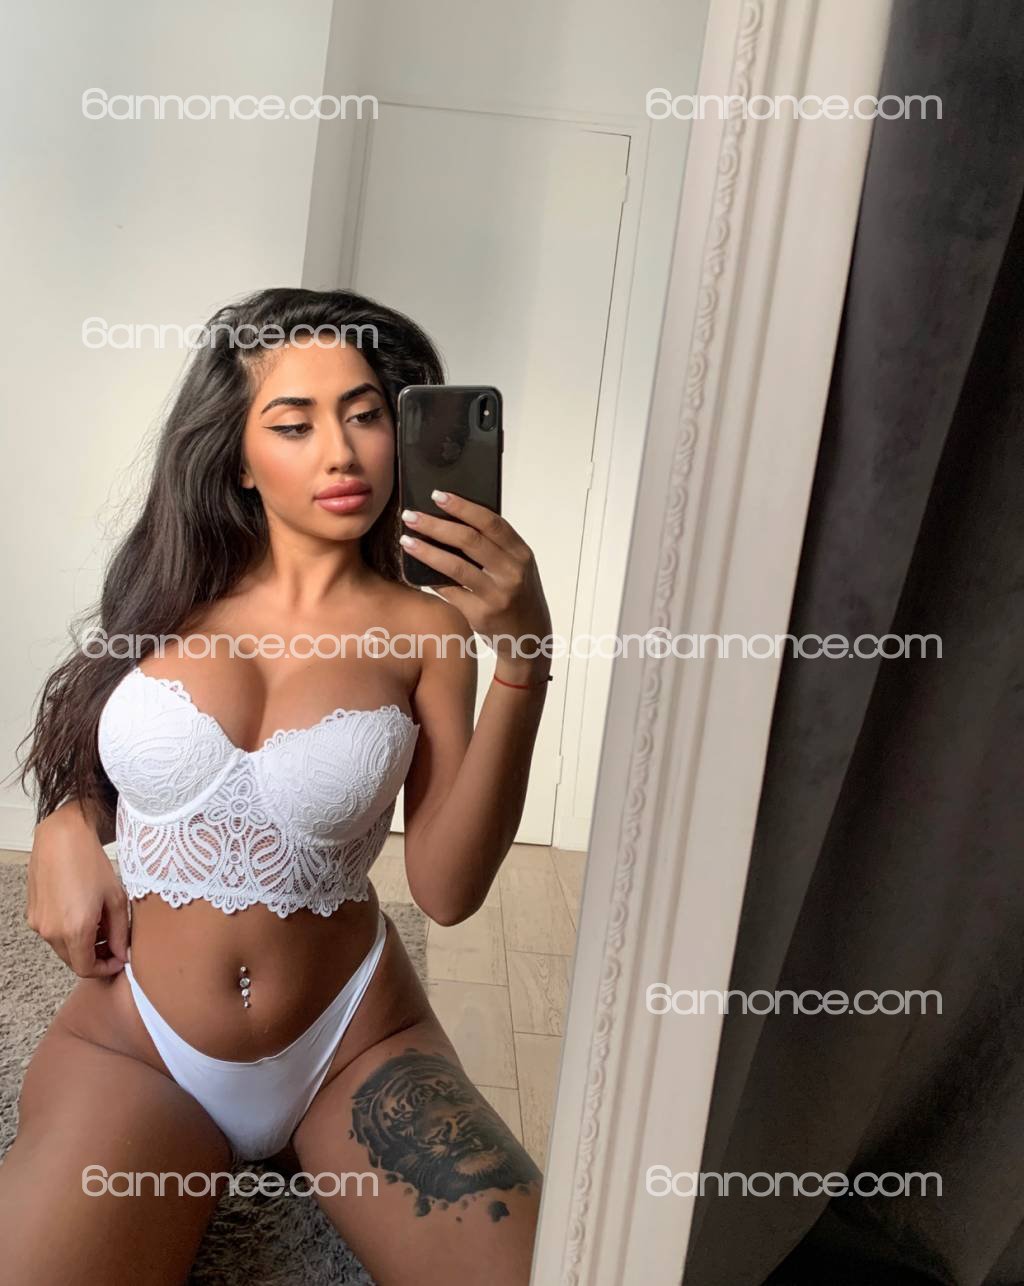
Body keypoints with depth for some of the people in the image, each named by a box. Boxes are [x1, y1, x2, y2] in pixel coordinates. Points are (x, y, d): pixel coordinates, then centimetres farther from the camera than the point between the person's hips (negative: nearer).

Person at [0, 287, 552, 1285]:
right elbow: (84, 750, 18)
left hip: (353, 1044, -1)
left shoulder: (426, 628, -7)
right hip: (136, 1045, 2)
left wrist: (524, 655, -26)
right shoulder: (178, 592, 0)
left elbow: (446, 888, -17)